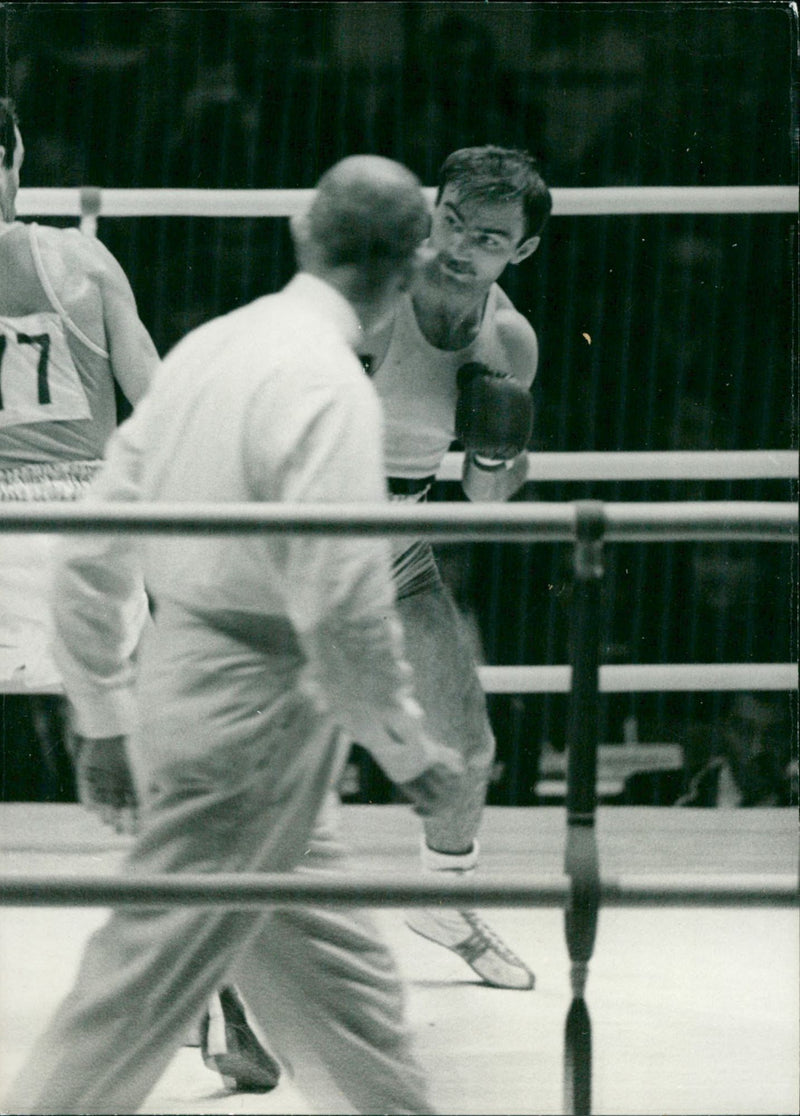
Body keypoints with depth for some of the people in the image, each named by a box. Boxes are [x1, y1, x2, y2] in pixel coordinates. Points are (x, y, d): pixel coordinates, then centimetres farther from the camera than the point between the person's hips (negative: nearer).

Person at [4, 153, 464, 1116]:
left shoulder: (206, 349, 9)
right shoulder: (328, 386, -17)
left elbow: (90, 555, 12)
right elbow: (342, 604, -22)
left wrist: (104, 713, 20)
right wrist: (408, 748, -8)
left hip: (172, 676, 9)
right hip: (256, 707, -9)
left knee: (330, 958, 17)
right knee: (147, 979, -3)